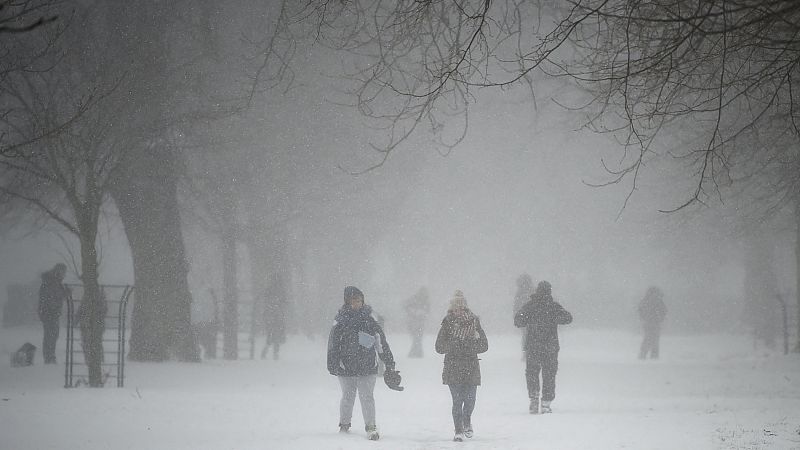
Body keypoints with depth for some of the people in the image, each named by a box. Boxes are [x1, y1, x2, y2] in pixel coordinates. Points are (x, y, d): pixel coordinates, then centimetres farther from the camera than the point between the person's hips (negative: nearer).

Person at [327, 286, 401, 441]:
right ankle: (344, 424, 30)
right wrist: (332, 364, -2)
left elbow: (382, 343, 6)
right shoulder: (340, 322, -1)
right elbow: (333, 345, 2)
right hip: (346, 367, 0)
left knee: (367, 397, -7)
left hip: (368, 366, 0)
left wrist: (389, 364, 5)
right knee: (347, 397, 12)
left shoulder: (370, 320, 3)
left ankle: (371, 427, -7)